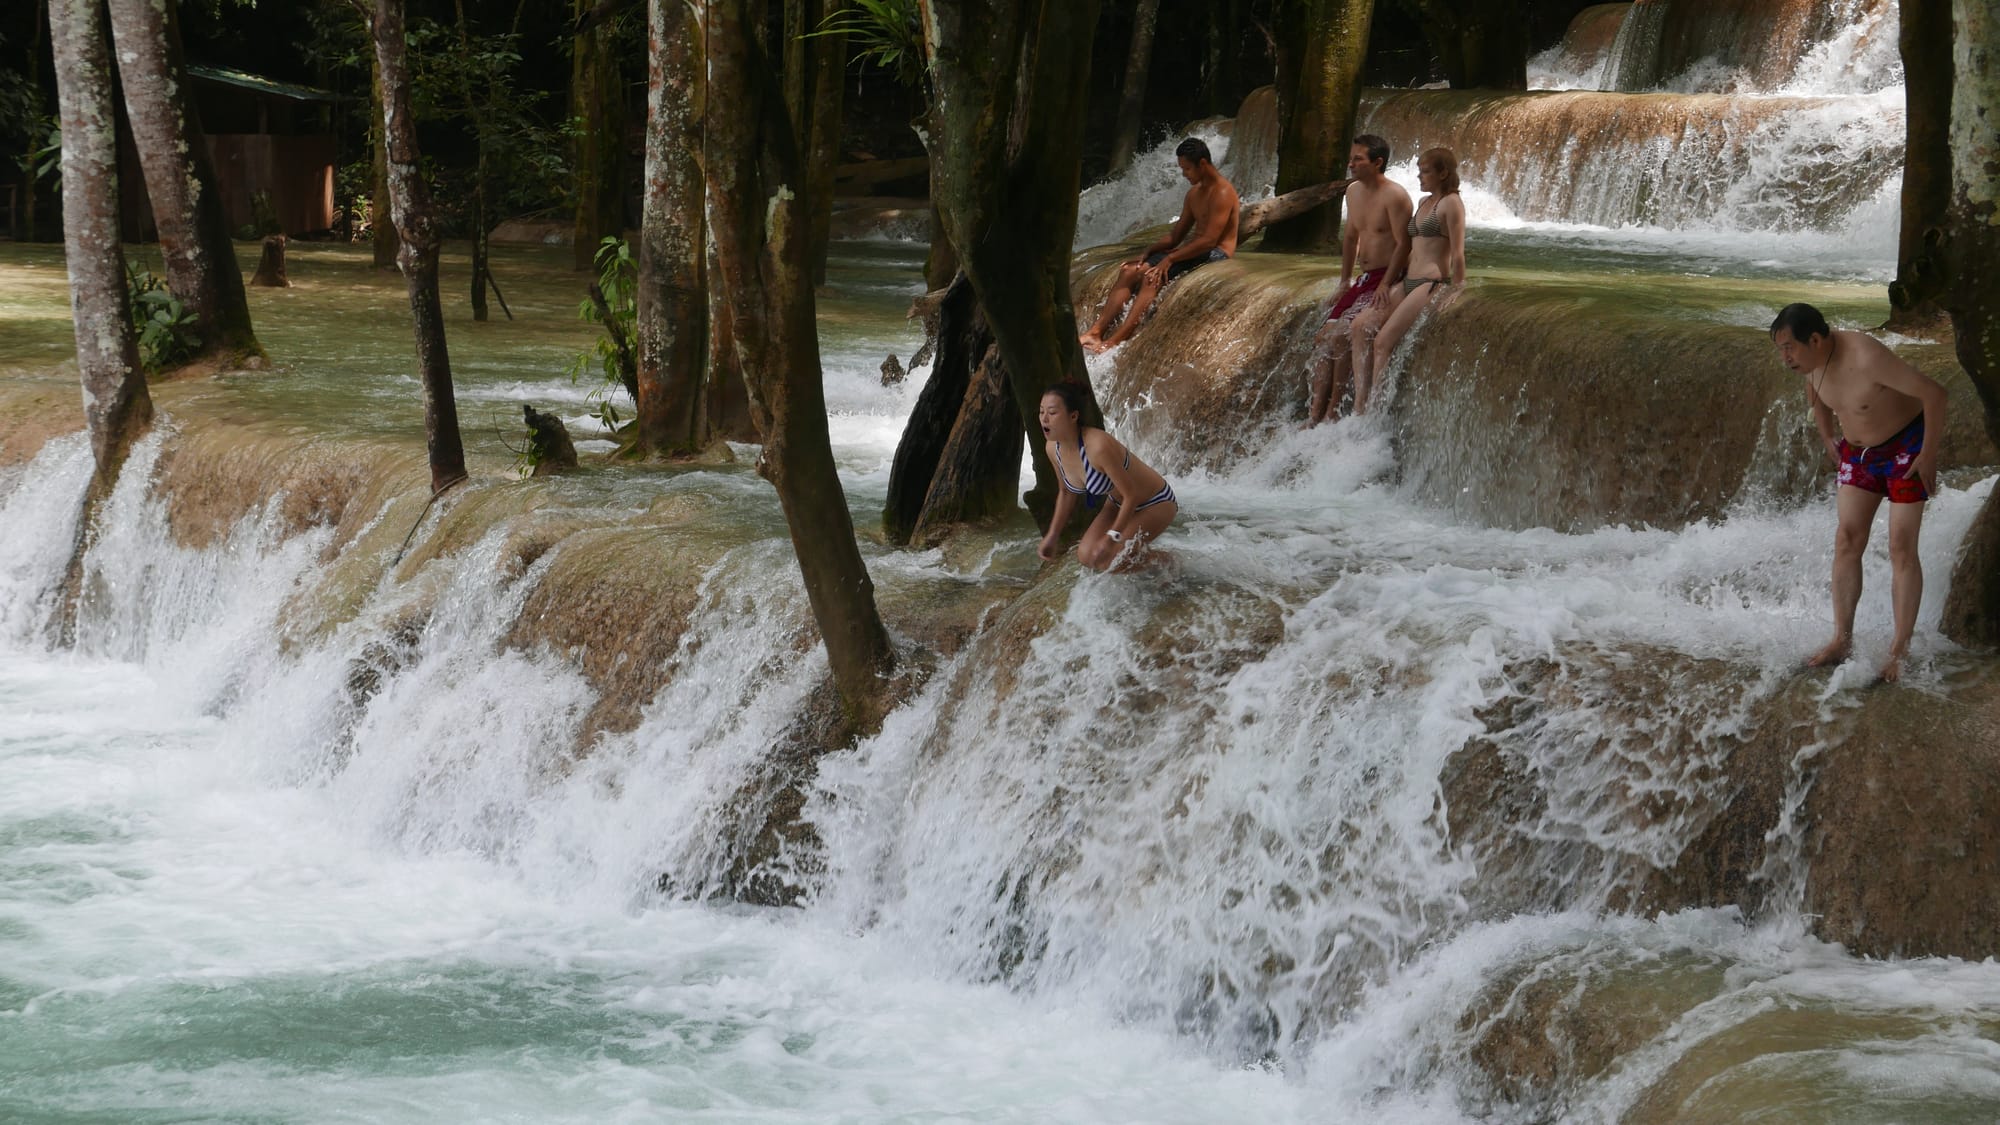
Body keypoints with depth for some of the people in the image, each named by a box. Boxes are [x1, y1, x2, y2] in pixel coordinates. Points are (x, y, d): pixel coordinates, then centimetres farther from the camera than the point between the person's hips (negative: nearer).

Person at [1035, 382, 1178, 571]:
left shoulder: (1099, 446, -37)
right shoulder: (1053, 449, -12)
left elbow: (1131, 495, -27)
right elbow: (1067, 493, 8)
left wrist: (1111, 539, -24)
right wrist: (1053, 535, 7)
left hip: (1155, 504, -7)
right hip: (1117, 503, 7)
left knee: (1107, 560, -17)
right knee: (1086, 556, -5)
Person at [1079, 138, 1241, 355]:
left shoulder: (1222, 193, -15)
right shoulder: (1194, 193, 16)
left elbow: (1209, 240, -22)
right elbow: (1175, 236, 17)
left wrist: (1170, 258, -21)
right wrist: (1147, 253, 3)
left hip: (1215, 255, -9)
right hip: (1192, 251, 9)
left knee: (1152, 277, -29)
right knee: (1129, 272, -7)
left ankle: (1117, 340, -37)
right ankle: (1096, 331, -16)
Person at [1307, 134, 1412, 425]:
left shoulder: (1394, 196, -16)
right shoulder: (1354, 192, 12)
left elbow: (1403, 245, -19)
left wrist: (1384, 288, -22)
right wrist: (1345, 281, 20)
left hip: (1389, 280, -9)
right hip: (1363, 279, 9)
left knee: (1342, 335, -22)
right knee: (1323, 338, -2)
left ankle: (1332, 413, -15)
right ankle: (1315, 416, -2)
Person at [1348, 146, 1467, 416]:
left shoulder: (1451, 203, -7)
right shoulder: (1424, 202, 20)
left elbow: (1458, 255, -12)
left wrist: (1455, 296, -16)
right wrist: (1389, 283, 14)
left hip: (1432, 284, -9)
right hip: (1409, 283, 9)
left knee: (1383, 341, -18)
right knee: (1361, 326, -5)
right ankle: (1360, 404, -9)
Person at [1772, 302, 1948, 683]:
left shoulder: (1865, 358, -35)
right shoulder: (1813, 357, -11)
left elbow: (1933, 392, -30)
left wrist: (1929, 455, -23)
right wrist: (1827, 439, 14)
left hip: (1906, 448, -7)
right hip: (1858, 452, 7)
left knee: (1901, 549, -7)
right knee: (1846, 541, 1)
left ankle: (1900, 651, -3)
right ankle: (1842, 640, 5)